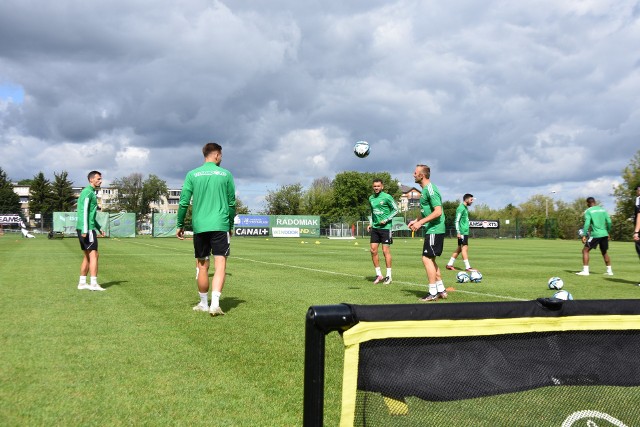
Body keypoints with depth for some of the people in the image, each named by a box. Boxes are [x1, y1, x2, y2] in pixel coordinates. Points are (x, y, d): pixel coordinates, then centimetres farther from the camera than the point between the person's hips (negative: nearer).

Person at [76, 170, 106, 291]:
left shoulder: (92, 193, 21)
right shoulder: (87, 192, -10)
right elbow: (84, 212, -18)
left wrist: (99, 228, 25)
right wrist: (84, 230, -23)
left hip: (88, 229, 10)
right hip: (87, 229, -10)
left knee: (87, 256, 12)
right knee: (94, 255, -10)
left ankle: (82, 283, 15)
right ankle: (93, 284, -10)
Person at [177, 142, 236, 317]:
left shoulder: (192, 174, 5)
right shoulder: (226, 174, 4)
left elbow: (184, 202, 1)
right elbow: (232, 203, 7)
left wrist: (180, 225, 10)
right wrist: (231, 225, 18)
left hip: (199, 226, 2)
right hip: (220, 225, -2)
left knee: (202, 265, 12)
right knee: (220, 264, -3)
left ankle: (204, 303, 21)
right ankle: (215, 303, -16)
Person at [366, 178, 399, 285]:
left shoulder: (387, 197, -8)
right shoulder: (371, 198, 10)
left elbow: (395, 210, -4)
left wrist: (386, 219, -13)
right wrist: (370, 223, 11)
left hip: (385, 227, -6)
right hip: (375, 227, 6)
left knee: (386, 251, -3)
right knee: (373, 250, 2)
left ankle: (388, 276, 8)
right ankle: (378, 274, 13)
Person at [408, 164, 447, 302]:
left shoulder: (430, 189, -15)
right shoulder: (425, 189, 16)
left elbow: (438, 211, -22)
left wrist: (421, 222, -21)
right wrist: (417, 221, 14)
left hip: (434, 230, -10)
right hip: (432, 230, 10)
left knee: (427, 259, -8)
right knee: (430, 260, 14)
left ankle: (433, 293, -1)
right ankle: (441, 290, 20)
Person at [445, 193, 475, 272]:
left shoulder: (465, 208, 17)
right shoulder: (461, 208, -13)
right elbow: (456, 221, -17)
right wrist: (458, 232, -21)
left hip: (465, 231, 10)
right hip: (462, 232, -10)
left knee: (459, 248, 10)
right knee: (465, 248, -9)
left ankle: (449, 264, 14)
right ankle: (467, 267, -8)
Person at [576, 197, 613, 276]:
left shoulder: (588, 211, -4)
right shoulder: (603, 210, 12)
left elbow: (587, 223, -14)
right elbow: (609, 222, 10)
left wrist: (584, 235, -13)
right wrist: (608, 233, 20)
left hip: (595, 234, -6)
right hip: (604, 234, 6)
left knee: (585, 250, 1)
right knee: (604, 252, 21)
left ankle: (585, 271, -9)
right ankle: (609, 271, 21)